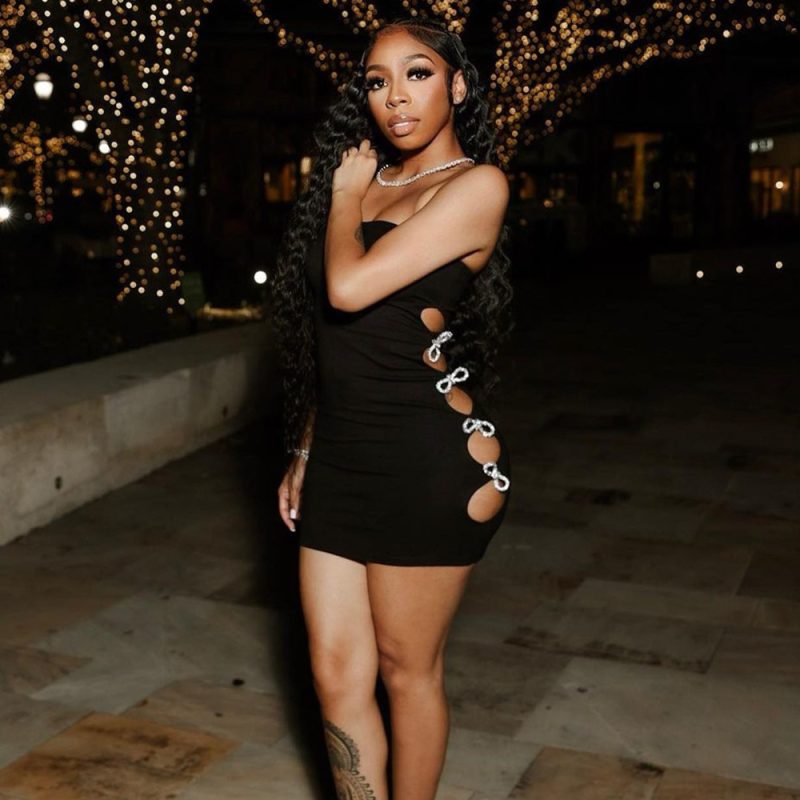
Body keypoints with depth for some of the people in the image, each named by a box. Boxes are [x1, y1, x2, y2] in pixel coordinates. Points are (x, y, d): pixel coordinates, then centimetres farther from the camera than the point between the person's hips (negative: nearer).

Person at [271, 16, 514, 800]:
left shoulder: (475, 184, -8)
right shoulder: (369, 181, 14)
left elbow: (350, 288, -20)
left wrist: (347, 195, -2)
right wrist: (304, 454, 17)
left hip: (428, 463, -7)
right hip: (340, 460, 7)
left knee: (406, 672, 9)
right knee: (336, 677, 10)